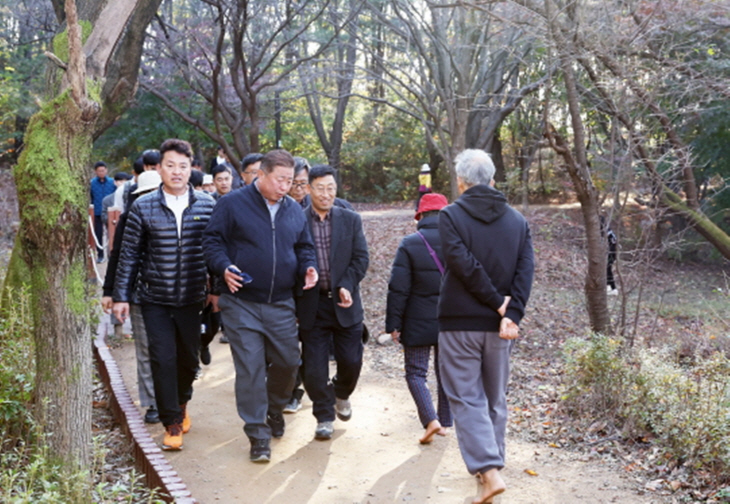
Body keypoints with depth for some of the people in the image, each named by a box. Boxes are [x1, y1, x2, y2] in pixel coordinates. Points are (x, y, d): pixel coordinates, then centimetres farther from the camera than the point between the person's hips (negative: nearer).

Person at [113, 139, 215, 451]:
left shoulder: (207, 206, -1)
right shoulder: (143, 207, -2)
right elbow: (130, 254, 2)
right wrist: (121, 296, 0)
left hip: (192, 298, 1)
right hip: (155, 300, -1)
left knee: (189, 358, 12)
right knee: (163, 360, -4)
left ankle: (181, 404, 41)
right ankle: (172, 423, 11)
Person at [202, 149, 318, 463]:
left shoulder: (294, 211, 10)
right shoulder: (233, 204, -4)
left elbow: (304, 247, 19)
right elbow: (212, 241, -3)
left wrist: (308, 267, -1)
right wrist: (224, 267, -20)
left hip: (281, 305, 4)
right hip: (242, 304, -4)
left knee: (287, 362, 10)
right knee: (250, 368, -3)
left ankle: (274, 410, 40)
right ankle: (258, 435, 8)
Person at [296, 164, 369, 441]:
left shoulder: (351, 220, 4)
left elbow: (361, 258, 0)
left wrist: (345, 287, -15)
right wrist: (296, 296, -8)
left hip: (344, 303, 2)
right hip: (311, 305, -1)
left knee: (351, 360, 7)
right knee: (314, 366, 2)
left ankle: (341, 394, 39)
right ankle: (324, 417, 20)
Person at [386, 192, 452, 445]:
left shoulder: (409, 245, -10)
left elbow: (398, 288, -11)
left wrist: (394, 323, -3)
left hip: (419, 323, -3)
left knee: (416, 372, 6)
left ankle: (431, 419, -10)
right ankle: (445, 422, 23)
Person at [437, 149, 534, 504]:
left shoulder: (451, 215, -7)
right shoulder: (517, 220, 6)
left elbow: (464, 265, -17)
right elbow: (525, 271, -5)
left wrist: (497, 302, -10)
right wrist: (510, 314, -13)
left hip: (460, 323, -4)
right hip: (498, 325, 4)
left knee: (466, 398, 1)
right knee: (495, 399, 17)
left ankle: (489, 471, -10)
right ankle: (490, 461, 28)